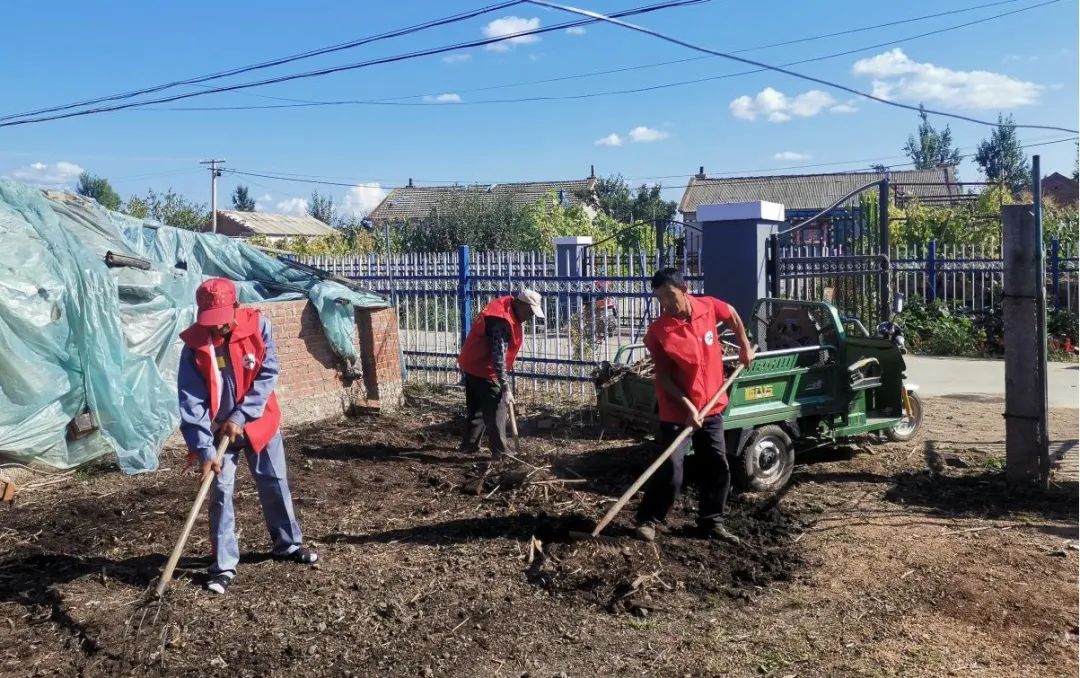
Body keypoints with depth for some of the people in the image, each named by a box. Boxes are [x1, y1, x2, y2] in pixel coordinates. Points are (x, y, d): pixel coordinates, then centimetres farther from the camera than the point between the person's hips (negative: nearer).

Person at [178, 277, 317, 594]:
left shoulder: (257, 324, -16)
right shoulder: (194, 345, -18)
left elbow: (268, 374, -14)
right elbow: (191, 402, -19)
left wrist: (240, 416, -20)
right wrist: (205, 450, -26)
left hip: (259, 422, 1)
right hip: (219, 430, -1)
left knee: (275, 485, 12)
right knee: (221, 493, 0)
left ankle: (288, 544, 30)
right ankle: (224, 564, 10)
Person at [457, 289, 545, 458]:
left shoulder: (505, 309, 5)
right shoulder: (502, 321, -27)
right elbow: (499, 356, -30)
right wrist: (505, 388, -31)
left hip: (473, 365, 10)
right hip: (484, 370, -10)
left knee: (477, 407, 18)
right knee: (497, 409, -5)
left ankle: (469, 444, 27)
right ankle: (500, 452, -3)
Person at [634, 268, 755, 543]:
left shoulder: (708, 306, -7)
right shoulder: (658, 332, -18)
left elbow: (732, 315, 17)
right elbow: (663, 377, -15)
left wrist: (745, 347, 17)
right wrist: (688, 407, -23)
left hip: (711, 407, 5)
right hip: (677, 412, -5)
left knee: (718, 468, 11)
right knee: (671, 471, -7)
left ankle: (711, 520, 26)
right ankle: (648, 520, 9)